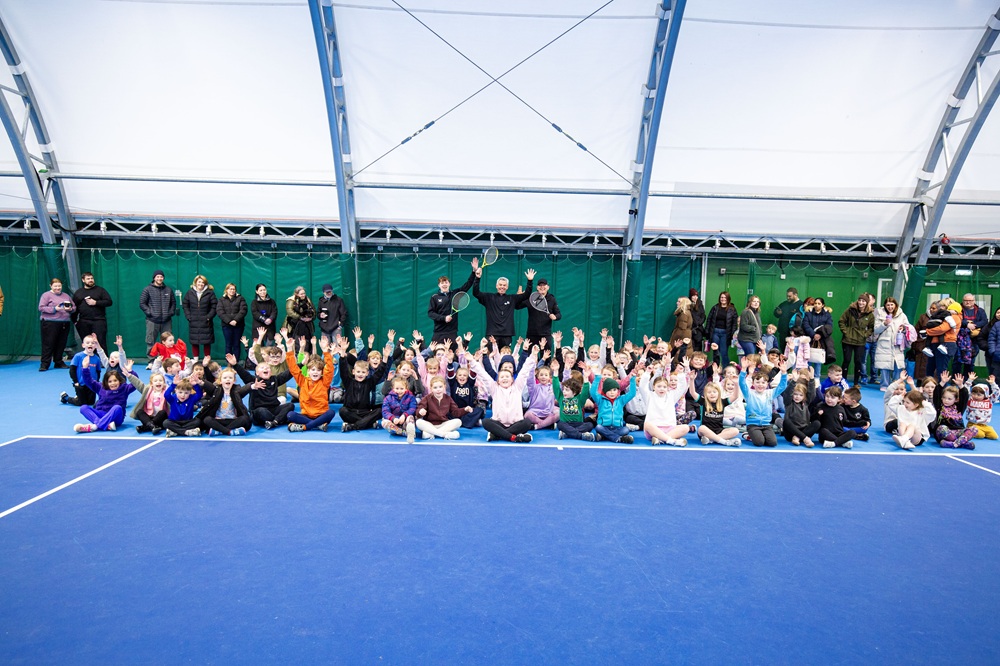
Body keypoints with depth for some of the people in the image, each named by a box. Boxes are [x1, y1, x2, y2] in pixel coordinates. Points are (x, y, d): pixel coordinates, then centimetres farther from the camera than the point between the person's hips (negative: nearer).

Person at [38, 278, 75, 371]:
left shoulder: (66, 296, 17)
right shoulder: (46, 295, 1)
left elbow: (74, 307, 18)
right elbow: (41, 308, -7)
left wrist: (70, 309, -4)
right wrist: (54, 309, -18)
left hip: (65, 324, 5)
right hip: (50, 323, -5)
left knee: (61, 344, 7)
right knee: (48, 343, -4)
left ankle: (59, 362, 17)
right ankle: (44, 364, -1)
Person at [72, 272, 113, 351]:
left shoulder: (100, 290, 7)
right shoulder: (78, 292, 16)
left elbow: (109, 302, -1)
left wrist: (95, 302, -11)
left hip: (98, 321, -3)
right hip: (84, 322, 3)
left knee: (101, 343, -8)